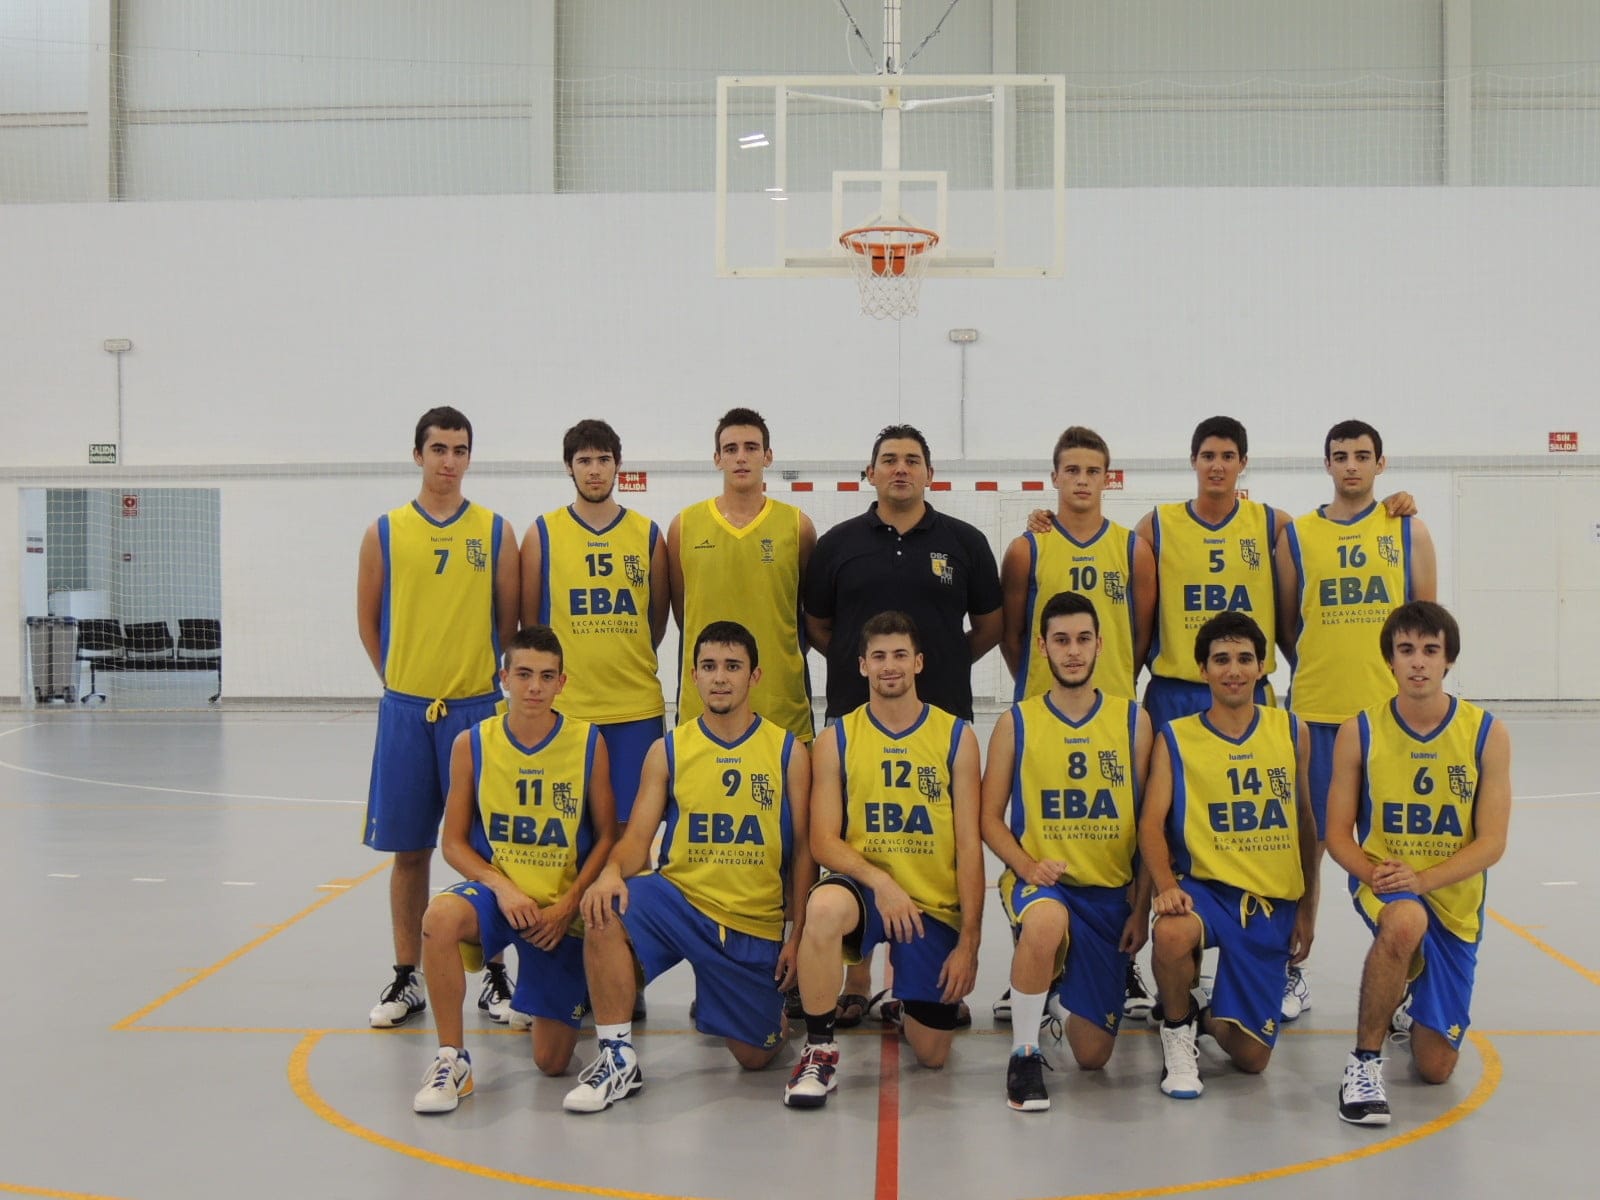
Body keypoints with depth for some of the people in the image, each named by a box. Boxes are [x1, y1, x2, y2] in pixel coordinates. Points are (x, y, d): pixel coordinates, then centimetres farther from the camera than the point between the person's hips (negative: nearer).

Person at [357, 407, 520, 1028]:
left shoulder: (495, 531, 3)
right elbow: (368, 620, 10)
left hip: (477, 708, -1)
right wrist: (401, 681, 8)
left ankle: (496, 976, 14)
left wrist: (488, 681, 4)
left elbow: (510, 621, 5)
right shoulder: (385, 533, 4)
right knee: (408, 850, 7)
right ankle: (406, 979, 17)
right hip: (406, 709, 1)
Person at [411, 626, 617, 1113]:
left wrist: (568, 903, -13)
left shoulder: (588, 743, -6)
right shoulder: (472, 744, -5)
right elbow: (454, 843, -1)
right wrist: (502, 888, -17)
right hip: (496, 890, 0)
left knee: (552, 1062, -2)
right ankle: (452, 1059, -19)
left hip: (561, 909, 0)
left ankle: (570, 996, 35)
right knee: (440, 917, -37)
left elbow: (606, 837, -1)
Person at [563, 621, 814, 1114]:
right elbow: (638, 836, -3)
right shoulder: (669, 751, 2)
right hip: (680, 896, 0)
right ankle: (618, 1057, -18)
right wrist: (613, 871, -25)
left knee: (756, 1056, 3)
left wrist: (798, 932, -4)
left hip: (756, 923, 0)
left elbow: (803, 850, 2)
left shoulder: (788, 752, 0)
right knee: (603, 910, -31)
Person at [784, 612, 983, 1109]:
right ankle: (820, 1050, -19)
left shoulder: (956, 737, 1)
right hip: (863, 886, -1)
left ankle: (904, 986, 40)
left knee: (932, 1053, 3)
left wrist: (969, 941, -6)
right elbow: (823, 841, -5)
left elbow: (969, 845, -1)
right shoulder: (837, 740, 1)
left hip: (935, 904, 1)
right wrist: (880, 881, -24)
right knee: (824, 905, -39)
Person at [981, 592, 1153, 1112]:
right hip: (1040, 883, -2)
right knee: (1047, 921, -41)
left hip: (1111, 891, 2)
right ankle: (1024, 1054, -18)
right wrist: (1028, 867, -17)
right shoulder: (1016, 723, 0)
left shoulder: (1133, 720, 3)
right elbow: (991, 817, 1)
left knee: (1093, 1054, 2)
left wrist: (1141, 908, 0)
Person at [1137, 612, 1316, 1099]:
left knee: (1251, 1056, -1)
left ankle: (1212, 1017, 37)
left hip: (1273, 903, 2)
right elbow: (1152, 823, -9)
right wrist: (1166, 885, -28)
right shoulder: (1175, 739, -1)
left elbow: (1303, 820, 13)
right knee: (1171, 934, -40)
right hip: (1205, 888, -2)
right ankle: (1178, 1029, -7)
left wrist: (1307, 908, 12)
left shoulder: (1291, 731, 6)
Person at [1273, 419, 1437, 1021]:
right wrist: (1322, 669, 7)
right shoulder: (1296, 535, 4)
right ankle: (1293, 971, 13)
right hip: (1315, 712, 0)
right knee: (1308, 841, 4)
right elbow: (1286, 625, 10)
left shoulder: (1408, 530, 6)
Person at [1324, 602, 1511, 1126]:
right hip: (1382, 884, -2)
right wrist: (1371, 872, -24)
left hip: (1454, 900, 2)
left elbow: (1491, 843, -9)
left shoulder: (1487, 734, -7)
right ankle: (1363, 1061, -21)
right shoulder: (1359, 732, -7)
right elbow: (1338, 834, -3)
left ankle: (1411, 1000, 40)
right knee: (1405, 923, -41)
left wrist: (1421, 878, -24)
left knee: (1436, 1067, 3)